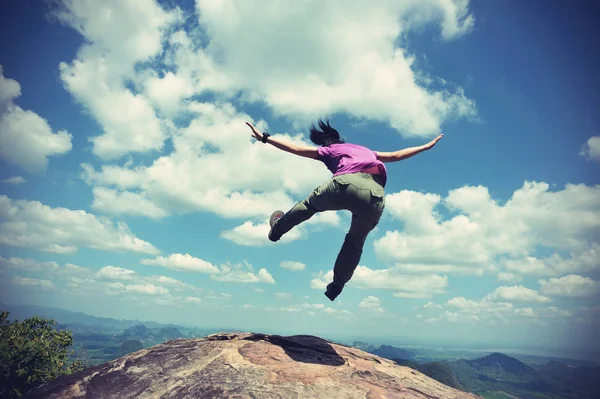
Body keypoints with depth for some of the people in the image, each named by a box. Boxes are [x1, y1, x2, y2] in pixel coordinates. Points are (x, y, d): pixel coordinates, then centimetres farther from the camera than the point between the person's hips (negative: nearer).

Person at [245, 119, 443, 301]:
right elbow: (396, 155, 47)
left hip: (347, 183, -3)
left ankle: (277, 228, 46)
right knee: (355, 244, 26)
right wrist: (427, 146, 61)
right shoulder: (366, 150, 41)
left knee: (309, 204, 29)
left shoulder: (328, 150, 29)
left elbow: (294, 148, 27)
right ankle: (335, 288, 32)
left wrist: (265, 138, 34)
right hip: (376, 197, 3)